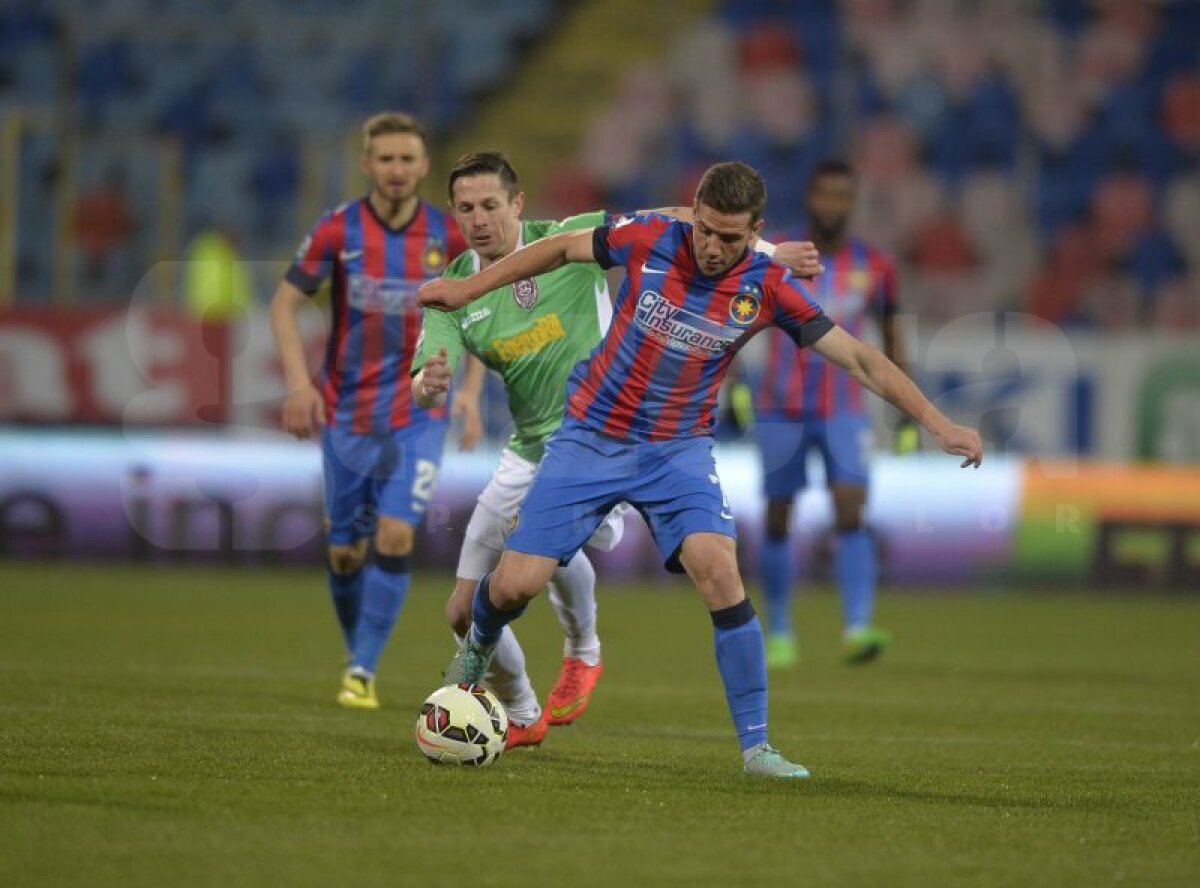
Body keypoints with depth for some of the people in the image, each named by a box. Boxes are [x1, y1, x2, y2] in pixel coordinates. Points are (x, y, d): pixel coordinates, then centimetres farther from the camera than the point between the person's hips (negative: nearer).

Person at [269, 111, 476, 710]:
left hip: (419, 415, -1)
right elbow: (285, 303, 0)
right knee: (345, 552, 5)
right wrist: (298, 380, -13)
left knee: (395, 536, -16)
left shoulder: (448, 236, -4)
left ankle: (363, 671, -8)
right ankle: (356, 652, 30)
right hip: (347, 413, 1)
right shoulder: (338, 230, -7)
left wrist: (470, 390, -1)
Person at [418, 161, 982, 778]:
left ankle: (755, 745, -15)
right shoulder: (651, 240, -13)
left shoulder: (768, 288, -13)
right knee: (515, 584, -7)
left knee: (718, 570, -24)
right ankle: (477, 649, 32)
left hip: (678, 449, 0)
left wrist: (936, 422, -14)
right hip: (590, 439, 0)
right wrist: (469, 288, 7)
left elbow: (859, 358, -9)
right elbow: (563, 248, 4)